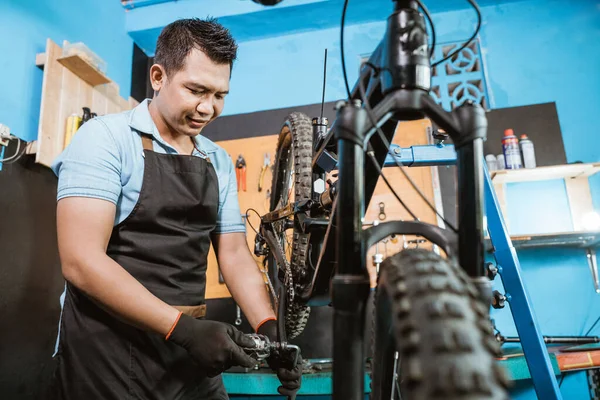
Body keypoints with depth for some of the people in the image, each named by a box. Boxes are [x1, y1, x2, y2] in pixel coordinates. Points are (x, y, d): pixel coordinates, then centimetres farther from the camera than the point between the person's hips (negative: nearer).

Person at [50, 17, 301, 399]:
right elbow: (81, 261, -18)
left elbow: (235, 255, 6)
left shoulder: (220, 162, 6)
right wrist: (182, 327, -23)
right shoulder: (106, 137, -10)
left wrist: (269, 329, -8)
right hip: (110, 354, -5)